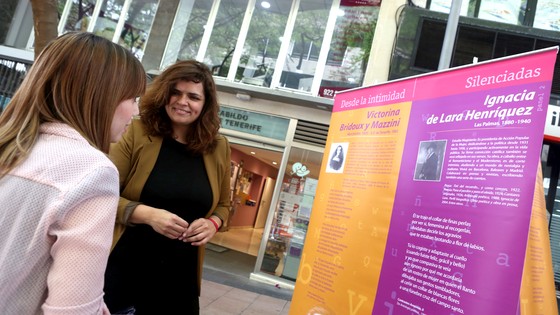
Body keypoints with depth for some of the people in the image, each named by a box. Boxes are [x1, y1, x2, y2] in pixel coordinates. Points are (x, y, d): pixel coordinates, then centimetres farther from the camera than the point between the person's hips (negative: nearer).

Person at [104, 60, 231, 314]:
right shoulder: (137, 133, -9)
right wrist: (147, 214, -24)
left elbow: (223, 205, 12)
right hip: (124, 267, -2)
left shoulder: (218, 148, 0)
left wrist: (212, 224, -9)